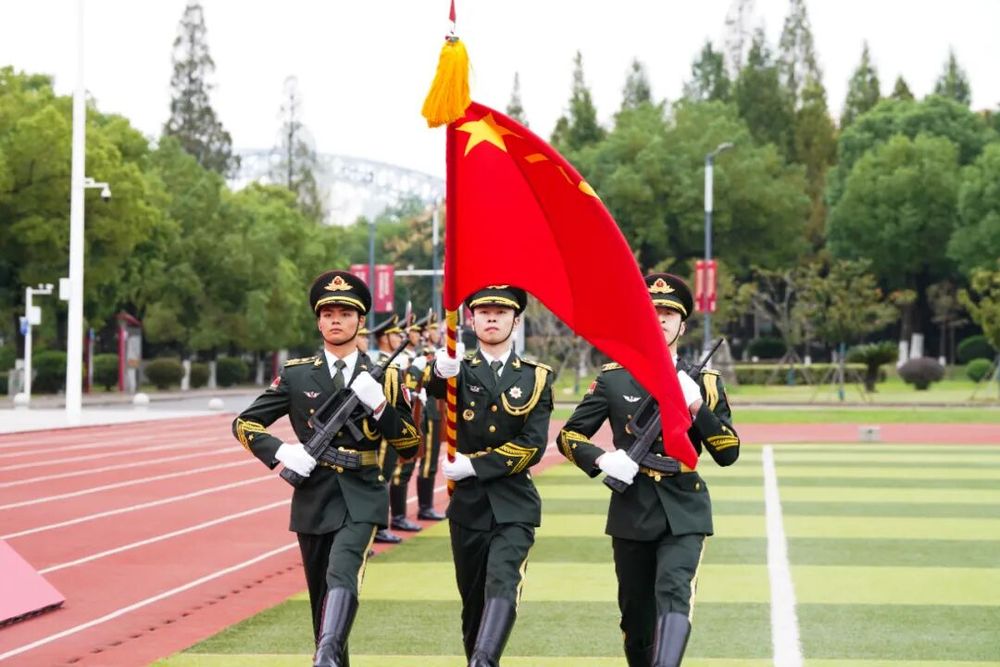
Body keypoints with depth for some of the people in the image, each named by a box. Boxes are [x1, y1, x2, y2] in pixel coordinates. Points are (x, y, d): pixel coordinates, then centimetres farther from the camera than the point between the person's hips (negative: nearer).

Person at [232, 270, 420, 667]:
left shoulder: (384, 377, 4)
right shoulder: (297, 375, 4)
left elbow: (410, 446, 2)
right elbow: (243, 424, 7)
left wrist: (379, 404, -14)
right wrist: (281, 452, -12)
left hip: (362, 500, -3)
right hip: (314, 499, 3)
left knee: (343, 576, -28)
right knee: (322, 600, 10)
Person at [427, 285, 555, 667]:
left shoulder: (536, 378, 3)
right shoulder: (459, 371, 3)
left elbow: (533, 446, -7)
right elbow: (435, 389, -22)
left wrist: (475, 465, -15)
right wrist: (442, 371, -46)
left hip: (514, 505, -1)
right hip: (468, 503, 2)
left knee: (503, 587, -21)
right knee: (474, 598, 10)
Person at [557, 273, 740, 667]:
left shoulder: (704, 383, 4)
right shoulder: (613, 380, 3)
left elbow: (728, 453, 0)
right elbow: (569, 436, 6)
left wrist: (696, 407, -15)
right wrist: (602, 460, -14)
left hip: (684, 513, -1)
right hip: (632, 514, 1)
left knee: (674, 595, -24)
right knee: (636, 617, 9)